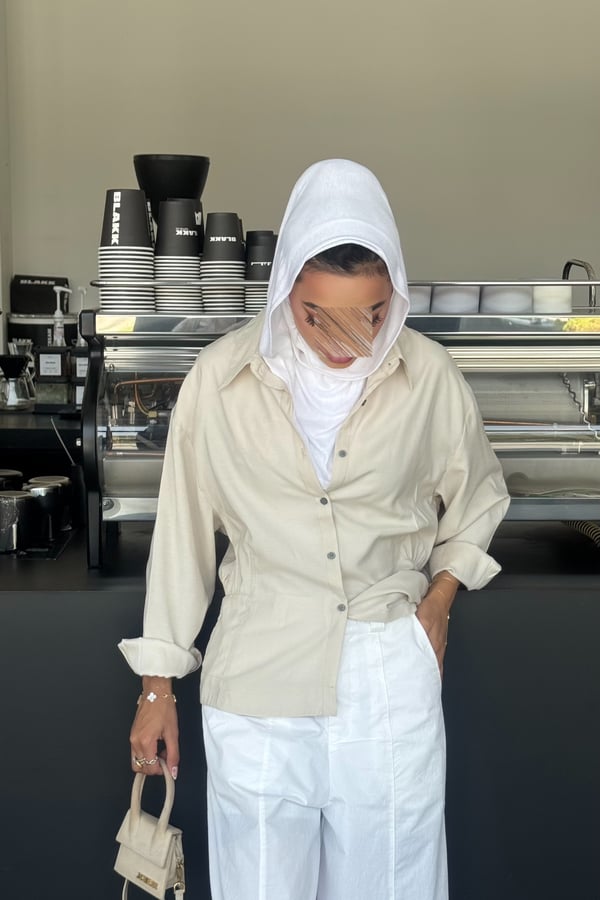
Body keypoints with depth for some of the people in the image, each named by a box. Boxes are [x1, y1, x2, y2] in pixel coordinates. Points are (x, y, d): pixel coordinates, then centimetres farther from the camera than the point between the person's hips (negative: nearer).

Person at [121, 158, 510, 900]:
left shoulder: (429, 378, -6)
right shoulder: (221, 377, -8)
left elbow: (478, 496, 13)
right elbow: (182, 529, 0)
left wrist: (439, 596, 0)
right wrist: (157, 685, 4)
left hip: (391, 672, 1)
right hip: (257, 671, 0)